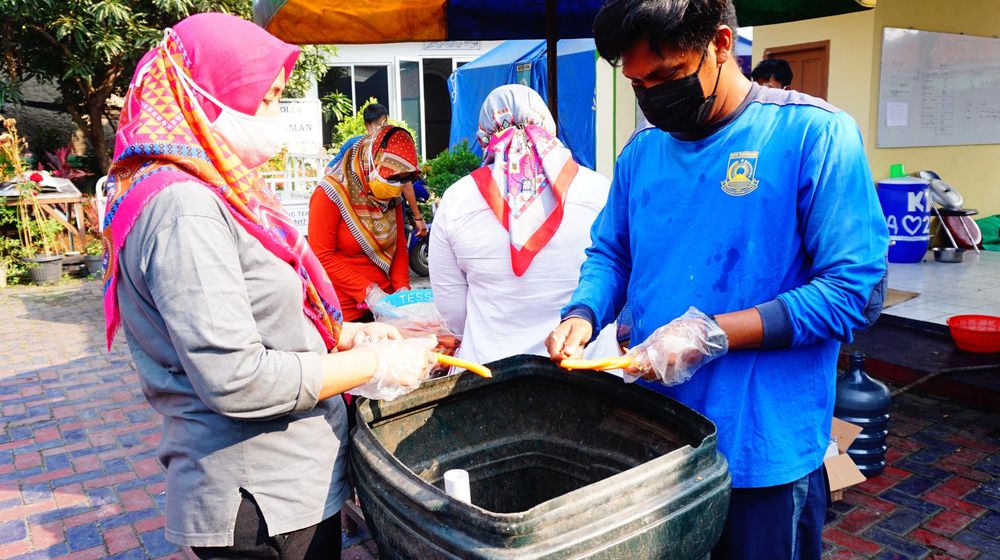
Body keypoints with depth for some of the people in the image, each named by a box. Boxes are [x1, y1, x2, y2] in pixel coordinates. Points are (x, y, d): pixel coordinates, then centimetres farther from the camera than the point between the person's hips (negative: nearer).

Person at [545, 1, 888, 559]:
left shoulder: (816, 134, -14)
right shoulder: (642, 148, 4)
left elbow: (857, 289, -17)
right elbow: (610, 254, 13)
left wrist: (713, 335, -23)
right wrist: (583, 315, -8)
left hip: (765, 452, -4)